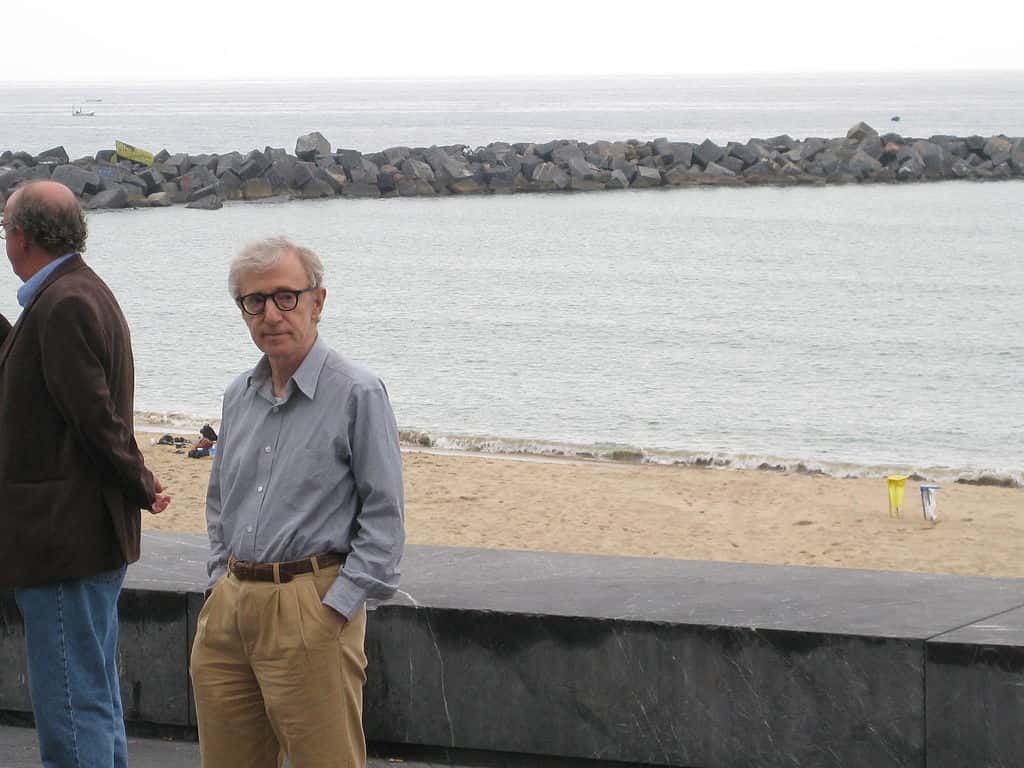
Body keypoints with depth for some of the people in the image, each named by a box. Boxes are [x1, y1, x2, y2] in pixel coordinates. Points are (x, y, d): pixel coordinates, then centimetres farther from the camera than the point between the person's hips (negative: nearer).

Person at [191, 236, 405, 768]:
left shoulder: (357, 394, -8)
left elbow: (384, 514, -9)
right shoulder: (239, 396, 13)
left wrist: (337, 607, -15)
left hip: (311, 609, -7)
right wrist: (220, 579, 12)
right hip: (228, 605, 7)